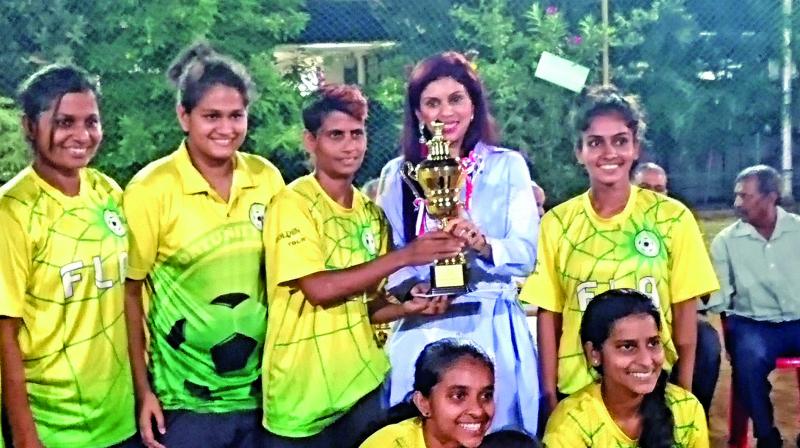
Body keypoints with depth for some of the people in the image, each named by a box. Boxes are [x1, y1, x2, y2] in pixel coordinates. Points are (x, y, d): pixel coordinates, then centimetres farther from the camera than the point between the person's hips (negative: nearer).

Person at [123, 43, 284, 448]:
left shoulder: (267, 178, -1)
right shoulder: (152, 189, -11)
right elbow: (129, 293, -5)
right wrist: (143, 392, -6)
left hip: (259, 391, 4)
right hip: (185, 402, -3)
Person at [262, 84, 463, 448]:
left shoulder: (371, 211, 8)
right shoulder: (293, 203, -10)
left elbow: (367, 304, 12)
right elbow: (319, 289, -20)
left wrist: (407, 307, -8)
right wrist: (404, 256, -20)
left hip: (363, 382, 5)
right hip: (303, 394, -5)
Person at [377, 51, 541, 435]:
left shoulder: (507, 166, 1)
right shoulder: (398, 174, 6)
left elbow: (526, 253, -6)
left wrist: (483, 245, -24)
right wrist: (411, 288, -15)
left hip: (493, 329, -1)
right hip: (422, 329, 1)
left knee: (497, 433, 6)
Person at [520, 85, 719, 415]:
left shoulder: (673, 217, -5)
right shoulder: (556, 223, -3)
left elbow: (684, 309, -1)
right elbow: (548, 313, -1)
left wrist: (684, 392, -2)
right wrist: (550, 394, -2)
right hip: (577, 388, 0)